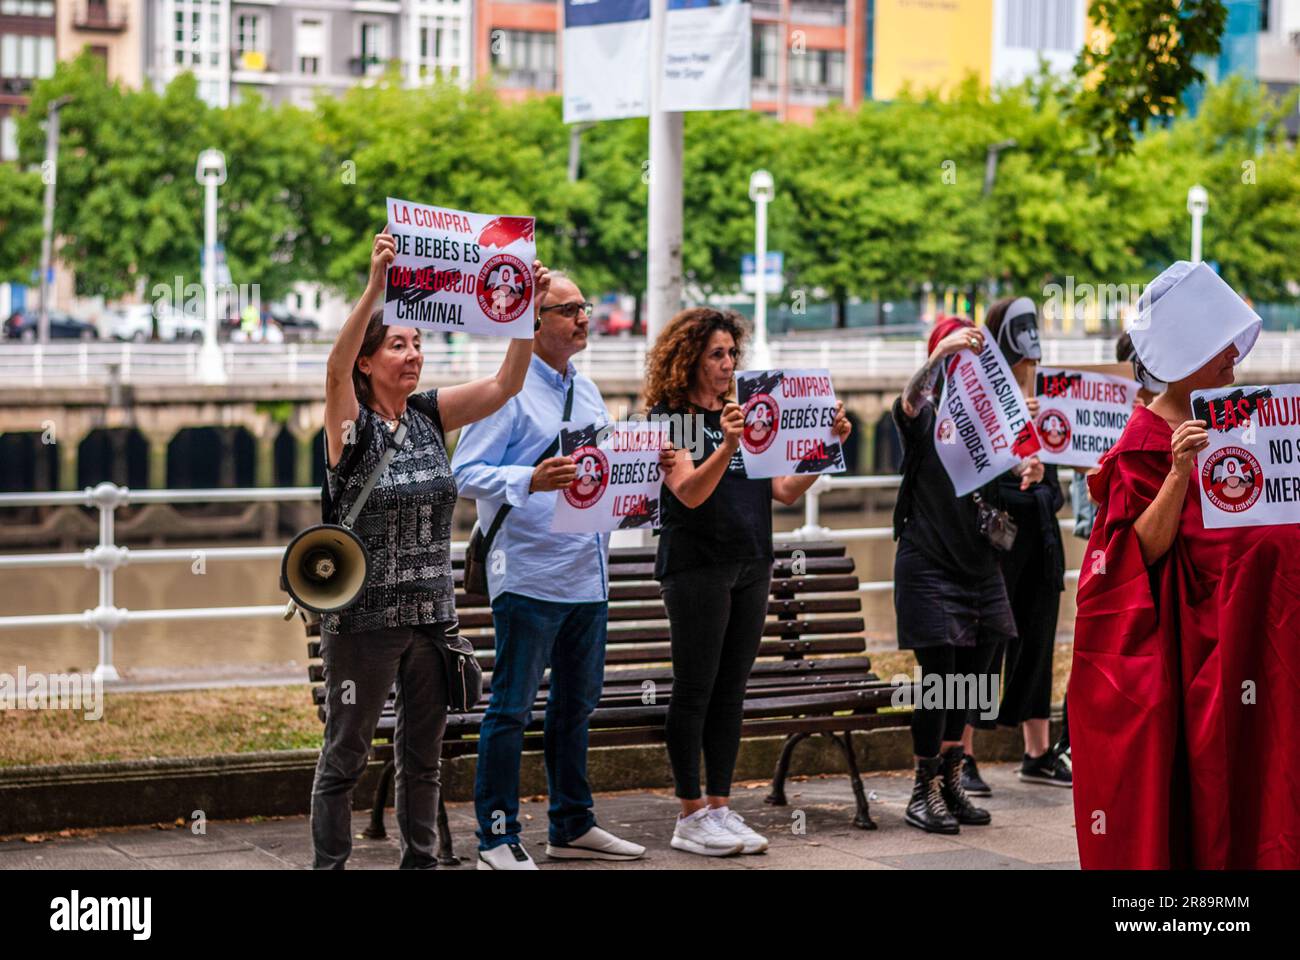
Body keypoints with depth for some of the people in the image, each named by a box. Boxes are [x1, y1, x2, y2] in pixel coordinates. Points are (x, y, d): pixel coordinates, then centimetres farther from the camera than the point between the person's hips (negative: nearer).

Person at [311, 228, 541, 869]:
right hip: (362, 618, -5)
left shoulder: (430, 418, 5)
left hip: (431, 613, 6)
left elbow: (505, 384, -2)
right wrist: (375, 286, -43)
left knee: (423, 753, 14)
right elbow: (335, 367, -30)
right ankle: (330, 864, 10)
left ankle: (419, 860, 26)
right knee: (345, 754, 3)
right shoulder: (352, 425, -10)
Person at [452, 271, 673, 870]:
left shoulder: (587, 392, 16)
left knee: (576, 701, 15)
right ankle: (497, 838, 2)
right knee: (512, 707, -4)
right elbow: (467, 472, -15)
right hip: (529, 574, -8)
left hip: (587, 574, 8)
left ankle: (572, 827, 26)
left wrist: (648, 465, 5)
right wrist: (531, 480, -29)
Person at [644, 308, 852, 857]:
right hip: (696, 566, -6)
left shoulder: (742, 414, 15)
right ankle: (691, 817, 1)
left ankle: (720, 808, 12)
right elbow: (690, 492, -19)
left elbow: (784, 491, 11)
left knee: (730, 692, 7)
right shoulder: (669, 419, -5)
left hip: (750, 568, 6)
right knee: (694, 691, -3)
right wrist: (727, 445, -34)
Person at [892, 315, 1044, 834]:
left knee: (970, 676, 9)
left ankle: (951, 782, 21)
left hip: (979, 565, 5)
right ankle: (924, 791, 0)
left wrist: (1028, 470, -22)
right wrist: (942, 353, -45)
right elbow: (909, 397, -26)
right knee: (939, 675, -8)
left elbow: (1013, 462, 3)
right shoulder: (926, 415, -4)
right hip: (930, 565, -5)